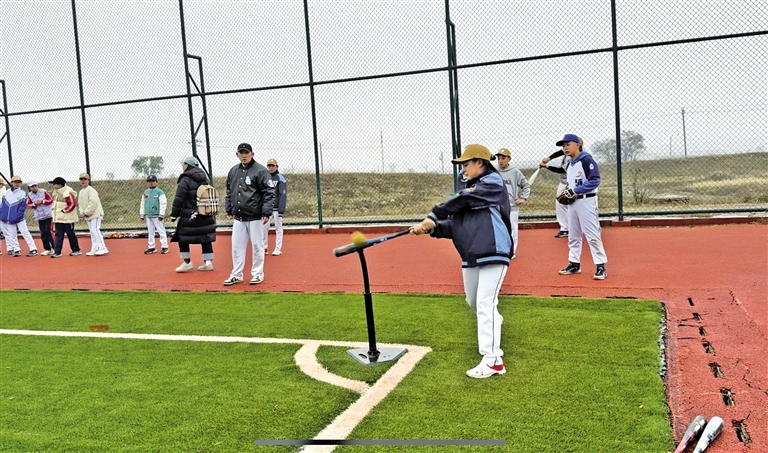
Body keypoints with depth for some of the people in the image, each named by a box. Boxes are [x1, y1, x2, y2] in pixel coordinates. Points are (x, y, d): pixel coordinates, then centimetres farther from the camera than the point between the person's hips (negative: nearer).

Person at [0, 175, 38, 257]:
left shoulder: (23, 193, -6)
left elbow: (23, 207, -9)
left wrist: (17, 217, -17)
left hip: (19, 219, -4)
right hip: (9, 219, 4)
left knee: (25, 233, -8)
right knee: (12, 235, 8)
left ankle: (33, 249, -8)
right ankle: (16, 250, 17)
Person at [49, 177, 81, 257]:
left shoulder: (68, 193, -17)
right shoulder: (56, 193, 12)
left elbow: (72, 204, -21)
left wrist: (64, 210, -18)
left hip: (67, 218, -9)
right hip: (58, 218, 9)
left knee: (71, 234, 1)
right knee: (58, 235, 4)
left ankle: (76, 250, 14)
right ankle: (57, 252, 5)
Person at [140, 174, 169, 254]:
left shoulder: (159, 192, -6)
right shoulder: (145, 192, 11)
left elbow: (163, 204, -10)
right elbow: (142, 204, 16)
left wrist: (161, 215, -15)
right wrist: (142, 214, 13)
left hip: (156, 215, -6)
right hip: (148, 215, 6)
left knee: (161, 231, -5)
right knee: (150, 232, 12)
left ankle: (164, 247, -1)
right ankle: (151, 248, 18)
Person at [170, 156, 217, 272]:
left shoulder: (185, 180, -11)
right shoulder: (204, 178, 13)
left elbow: (179, 199, -14)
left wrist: (174, 214, -7)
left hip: (189, 216, -7)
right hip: (205, 215, 7)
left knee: (182, 237, 5)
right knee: (205, 237, 8)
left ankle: (187, 263, 6)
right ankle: (208, 262, 8)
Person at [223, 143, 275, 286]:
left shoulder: (260, 171, -7)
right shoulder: (233, 171, 11)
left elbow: (269, 193, -10)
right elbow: (229, 192, 20)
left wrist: (266, 213, -16)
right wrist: (229, 211, 15)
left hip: (255, 217, -5)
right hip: (238, 217, 6)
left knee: (257, 246, 3)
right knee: (237, 246, 9)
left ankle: (257, 274, 15)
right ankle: (236, 275, 19)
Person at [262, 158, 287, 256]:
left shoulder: (280, 178, -5)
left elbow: (283, 195, -10)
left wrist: (281, 210, -16)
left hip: (277, 207, -4)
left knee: (278, 228, 0)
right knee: (264, 228, 2)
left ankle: (278, 249, 5)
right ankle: (264, 248, 11)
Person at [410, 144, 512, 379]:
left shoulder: (493, 183, -5)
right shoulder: (470, 190, 18)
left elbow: (460, 201, -17)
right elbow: (453, 226, 10)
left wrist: (432, 216, -16)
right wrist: (431, 227, -7)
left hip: (494, 252, -8)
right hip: (471, 255, 9)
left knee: (485, 303, -14)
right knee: (474, 302, 20)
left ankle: (493, 361, -12)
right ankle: (493, 323, 51)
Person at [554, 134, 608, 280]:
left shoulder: (586, 160, -11)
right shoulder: (570, 165, 15)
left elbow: (595, 181, -18)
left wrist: (574, 190, -20)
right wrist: (567, 192, 1)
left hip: (586, 201, -9)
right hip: (573, 202, 9)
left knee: (592, 235, -8)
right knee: (573, 235, 13)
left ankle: (601, 266, -4)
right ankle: (574, 264, 22)